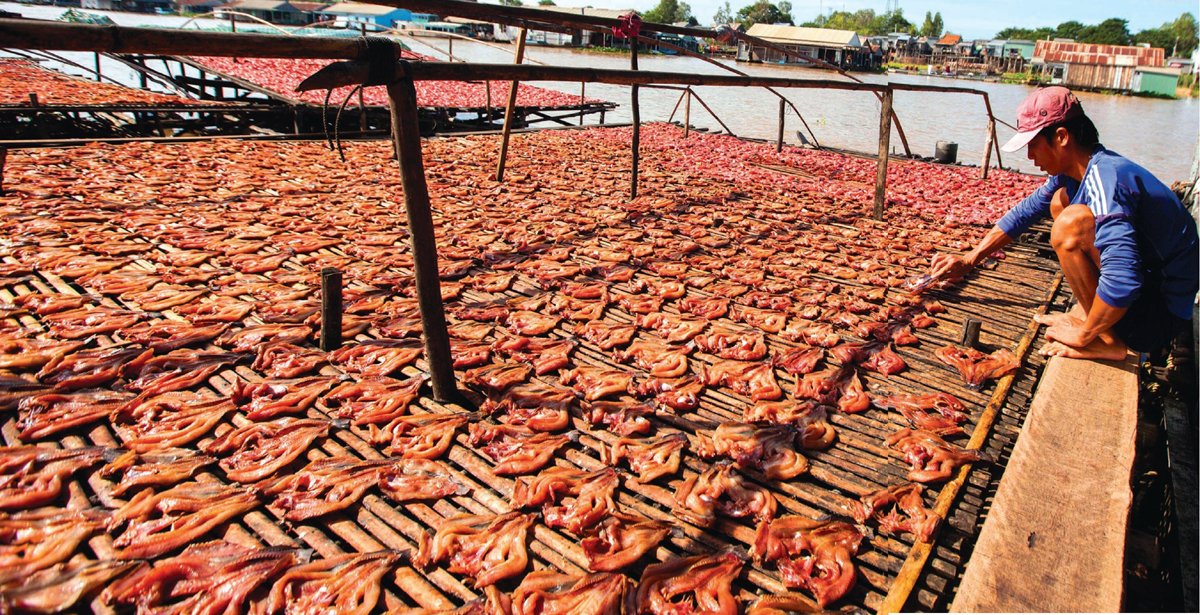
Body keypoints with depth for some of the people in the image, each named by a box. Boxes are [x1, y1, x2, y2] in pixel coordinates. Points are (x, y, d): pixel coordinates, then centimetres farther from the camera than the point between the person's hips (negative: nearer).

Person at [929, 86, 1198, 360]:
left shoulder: (1103, 179, -28)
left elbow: (1123, 281, -38)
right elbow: (1025, 212, 17)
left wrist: (1083, 335, -23)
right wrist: (968, 261, 16)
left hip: (1161, 313, -9)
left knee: (1071, 223, -28)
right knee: (1060, 199, 12)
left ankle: (1106, 341, -13)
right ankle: (1088, 310, 10)